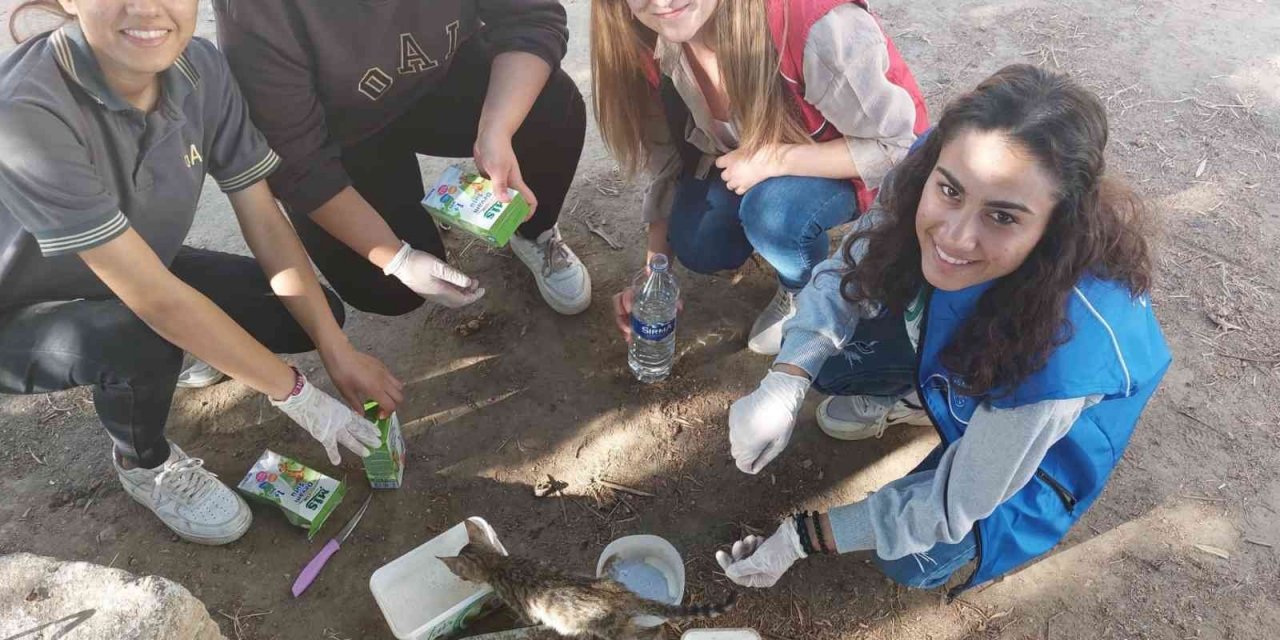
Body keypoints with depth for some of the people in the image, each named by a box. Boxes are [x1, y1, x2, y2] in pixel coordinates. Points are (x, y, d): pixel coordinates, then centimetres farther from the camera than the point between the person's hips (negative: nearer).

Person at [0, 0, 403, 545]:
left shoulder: (201, 68, -18)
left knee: (315, 314, -9)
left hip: (139, 267, 5)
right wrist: (297, 396, -30)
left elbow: (265, 222, -13)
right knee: (143, 339, -35)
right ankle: (143, 463, 0)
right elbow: (153, 297, -36)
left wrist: (337, 351, -18)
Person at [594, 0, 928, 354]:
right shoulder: (649, 43, -19)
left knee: (772, 210, -32)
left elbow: (898, 146, -28)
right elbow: (665, 158, -8)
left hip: (858, 165, -4)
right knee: (697, 245, -16)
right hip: (750, 154, 5)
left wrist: (774, 159, -35)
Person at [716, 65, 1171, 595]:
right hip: (947, 336, 4)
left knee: (914, 562, -14)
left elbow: (956, 502, -30)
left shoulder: (1065, 343, -45)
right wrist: (782, 388, -34)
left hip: (1054, 428, -4)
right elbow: (849, 272, -17)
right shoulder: (925, 175, -34)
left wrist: (801, 538, -22)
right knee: (820, 354, -14)